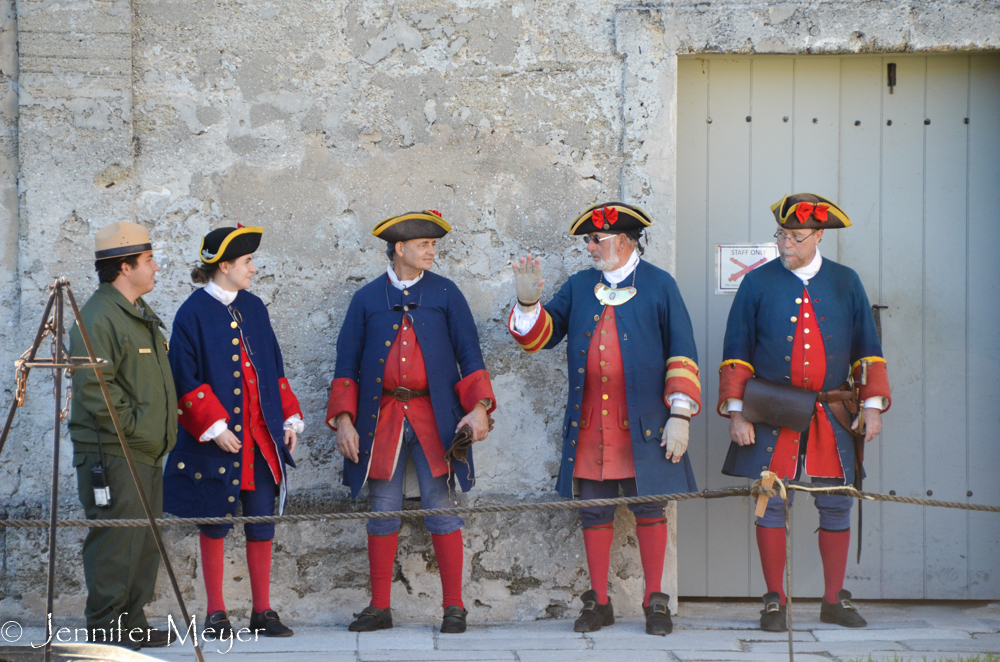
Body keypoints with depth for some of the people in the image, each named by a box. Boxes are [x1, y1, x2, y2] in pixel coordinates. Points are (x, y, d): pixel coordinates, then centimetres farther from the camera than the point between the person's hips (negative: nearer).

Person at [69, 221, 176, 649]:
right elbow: (93, 388, -21)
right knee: (116, 542, -8)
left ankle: (133, 621, 20)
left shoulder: (142, 315, 19)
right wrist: (129, 426, -17)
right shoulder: (98, 318, -14)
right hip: (112, 454, -10)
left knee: (145, 543, 12)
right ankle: (105, 627, -3)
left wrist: (160, 433, 18)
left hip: (147, 453, 10)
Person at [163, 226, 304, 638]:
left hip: (261, 437, 5)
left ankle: (262, 611, 12)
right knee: (214, 525, 3)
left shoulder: (253, 308, 11)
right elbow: (185, 379, -9)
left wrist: (289, 417, 9)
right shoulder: (193, 314, -6)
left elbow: (273, 368, 16)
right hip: (217, 441, -5)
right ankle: (216, 613, 11)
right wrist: (214, 426, -15)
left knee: (262, 524, 4)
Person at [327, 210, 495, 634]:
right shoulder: (367, 299, 8)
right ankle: (379, 607, 11)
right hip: (381, 419, 1)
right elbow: (347, 364, 8)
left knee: (441, 510, -2)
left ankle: (453, 607, 4)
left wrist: (479, 406, -8)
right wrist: (343, 419, -3)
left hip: (434, 418, -1)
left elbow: (469, 355, 6)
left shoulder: (445, 294, 7)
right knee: (383, 512, 4)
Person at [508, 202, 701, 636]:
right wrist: (528, 303, -10)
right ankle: (598, 603, 13)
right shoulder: (578, 287, 14)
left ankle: (655, 602, 9)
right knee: (594, 512, 5)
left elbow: (682, 355, 1)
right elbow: (541, 336, 9)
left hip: (643, 422, -3)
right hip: (589, 422, 3)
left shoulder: (659, 286, 4)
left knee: (649, 508, 1)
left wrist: (680, 414, -7)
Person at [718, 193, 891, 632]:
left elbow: (867, 349, 10)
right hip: (772, 415, -1)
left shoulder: (846, 283, 8)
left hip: (834, 415, 2)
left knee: (836, 506, 4)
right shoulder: (757, 284, 3)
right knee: (772, 505, -1)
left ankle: (834, 601, 14)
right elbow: (736, 353, 4)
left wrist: (873, 405, 2)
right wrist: (736, 411, -4)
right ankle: (774, 600, 8)